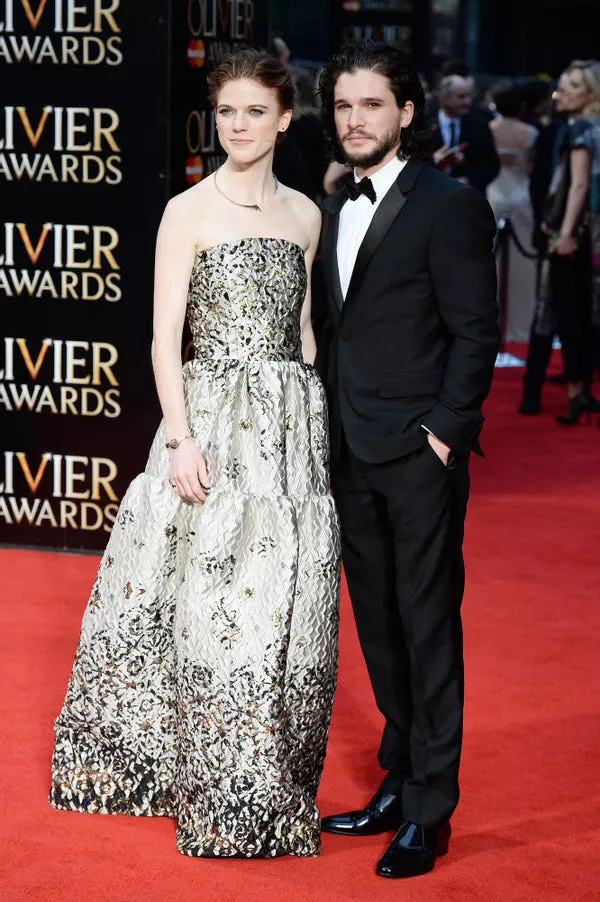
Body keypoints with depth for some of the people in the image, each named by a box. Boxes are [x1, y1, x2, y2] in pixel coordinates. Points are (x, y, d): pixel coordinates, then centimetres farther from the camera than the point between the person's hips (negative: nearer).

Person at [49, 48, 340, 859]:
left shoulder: (304, 214, 11)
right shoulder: (189, 211, -2)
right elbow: (165, 337, -5)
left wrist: (314, 423, 9)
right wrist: (181, 440, -13)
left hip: (292, 422, 4)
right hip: (213, 417, -4)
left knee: (284, 605, 5)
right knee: (213, 601, -5)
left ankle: (275, 786, 17)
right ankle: (221, 798, 5)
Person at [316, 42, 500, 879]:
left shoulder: (449, 205, -8)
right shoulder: (332, 210, 13)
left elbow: (475, 330, -10)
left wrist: (443, 431, -14)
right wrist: (330, 426, 10)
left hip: (420, 455, -7)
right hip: (351, 455, 7)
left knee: (428, 627, -1)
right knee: (379, 627, 13)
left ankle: (429, 812, 6)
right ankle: (399, 783, 25)